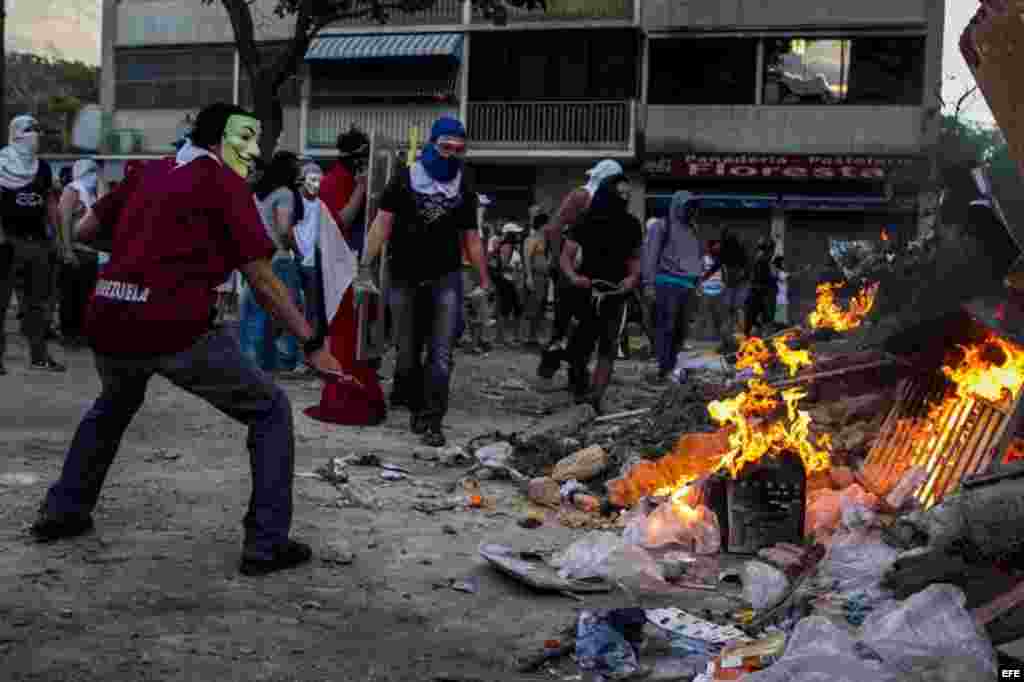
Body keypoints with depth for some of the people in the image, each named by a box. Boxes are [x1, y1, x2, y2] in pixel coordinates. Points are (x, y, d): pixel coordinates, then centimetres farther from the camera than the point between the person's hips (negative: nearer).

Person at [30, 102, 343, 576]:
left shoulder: (151, 172, 19)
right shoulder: (224, 183, 2)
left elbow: (83, 231, 26)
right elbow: (262, 280, -3)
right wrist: (312, 345, 1)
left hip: (107, 323, 7)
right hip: (174, 330, -7)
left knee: (113, 406, 38)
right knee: (270, 412, 8)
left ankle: (63, 511, 42)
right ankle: (266, 544, 4)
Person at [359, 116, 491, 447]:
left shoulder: (464, 191, 8)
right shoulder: (404, 181, 1)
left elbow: (471, 238, 12)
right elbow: (383, 223, -3)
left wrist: (484, 280, 9)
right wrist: (365, 266, -12)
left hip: (446, 279, 0)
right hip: (405, 279, 0)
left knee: (440, 354, -7)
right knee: (407, 353, 9)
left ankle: (432, 421, -4)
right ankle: (416, 406, 29)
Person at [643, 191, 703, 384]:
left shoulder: (692, 230, 21)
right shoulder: (662, 227, 1)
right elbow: (650, 255, -5)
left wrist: (697, 281, 19)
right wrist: (649, 283, -12)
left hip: (687, 284, 7)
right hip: (667, 282, -7)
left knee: (681, 329, 5)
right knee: (665, 327, -11)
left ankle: (671, 366, 13)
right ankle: (662, 368, -11)